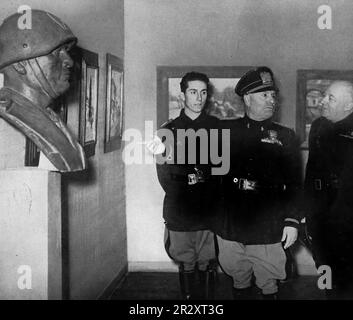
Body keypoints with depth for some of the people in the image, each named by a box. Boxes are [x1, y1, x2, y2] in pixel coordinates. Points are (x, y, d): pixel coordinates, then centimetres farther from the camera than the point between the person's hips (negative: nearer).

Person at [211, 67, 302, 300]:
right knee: (240, 285, 15)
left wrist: (292, 220, -5)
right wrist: (237, 183, -6)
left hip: (270, 233, -1)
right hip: (230, 230, 1)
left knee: (270, 288, 7)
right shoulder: (226, 130, 5)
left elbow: (295, 183, 3)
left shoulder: (285, 136, 4)